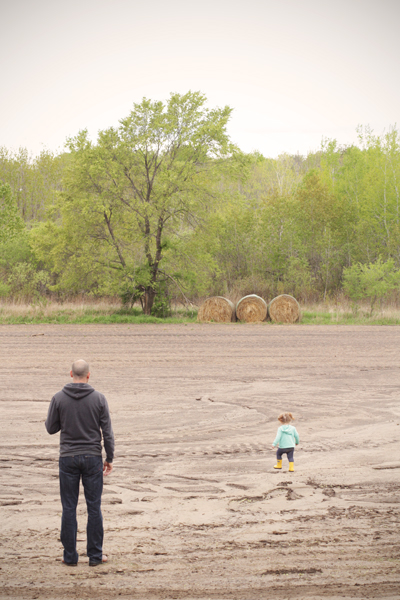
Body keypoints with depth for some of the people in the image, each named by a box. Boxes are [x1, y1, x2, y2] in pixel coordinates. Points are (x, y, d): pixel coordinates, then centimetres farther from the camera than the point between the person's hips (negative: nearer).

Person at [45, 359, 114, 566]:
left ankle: (70, 555, 8)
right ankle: (95, 555, 8)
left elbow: (51, 428, 3)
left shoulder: (58, 398, -5)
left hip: (68, 458, 0)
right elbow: (107, 432, -3)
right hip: (92, 457, 0)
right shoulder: (98, 399, -5)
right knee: (94, 507, 6)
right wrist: (109, 458, 7)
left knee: (69, 508, 6)